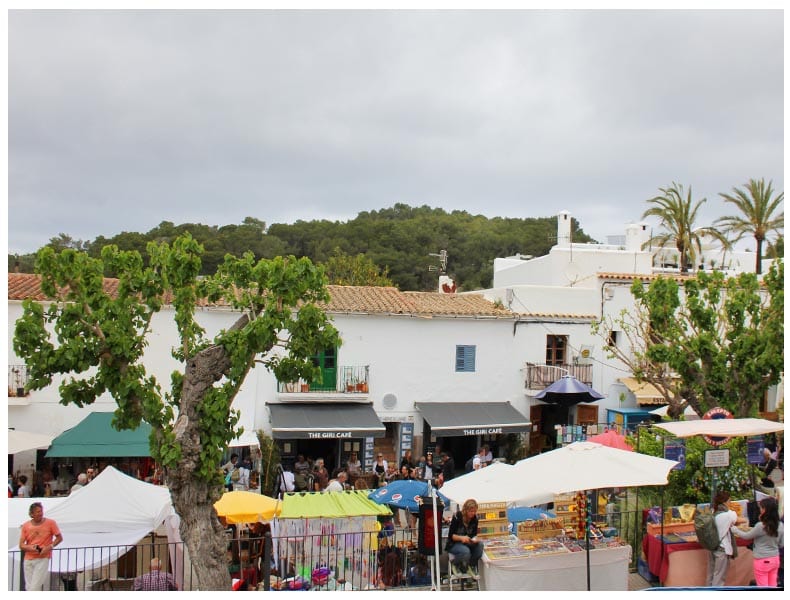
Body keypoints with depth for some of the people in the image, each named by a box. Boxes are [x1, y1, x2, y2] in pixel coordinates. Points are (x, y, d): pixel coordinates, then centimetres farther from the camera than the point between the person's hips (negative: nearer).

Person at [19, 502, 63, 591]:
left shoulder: (50, 523, -3)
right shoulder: (26, 526, 4)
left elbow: (59, 538, 4)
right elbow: (21, 545, 5)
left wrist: (49, 547, -11)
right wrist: (30, 548, -16)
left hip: (43, 559, -3)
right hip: (28, 560, 4)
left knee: (35, 587, -12)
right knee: (29, 587, 6)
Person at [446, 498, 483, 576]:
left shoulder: (474, 518, -2)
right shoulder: (457, 517, -16)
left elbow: (474, 534, 4)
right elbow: (450, 535, -15)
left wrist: (475, 539, -21)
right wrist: (461, 538, -33)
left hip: (467, 543, 5)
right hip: (454, 544, -5)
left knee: (480, 545, -27)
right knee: (465, 551, -37)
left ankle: (471, 565, -4)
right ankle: (455, 564, -5)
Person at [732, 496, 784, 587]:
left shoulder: (761, 526, -21)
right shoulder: (780, 525, -3)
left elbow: (746, 536, -7)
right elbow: (782, 544, 6)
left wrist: (734, 529, 8)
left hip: (763, 561, -6)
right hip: (775, 559, 6)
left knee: (763, 588, 6)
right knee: (772, 586, 15)